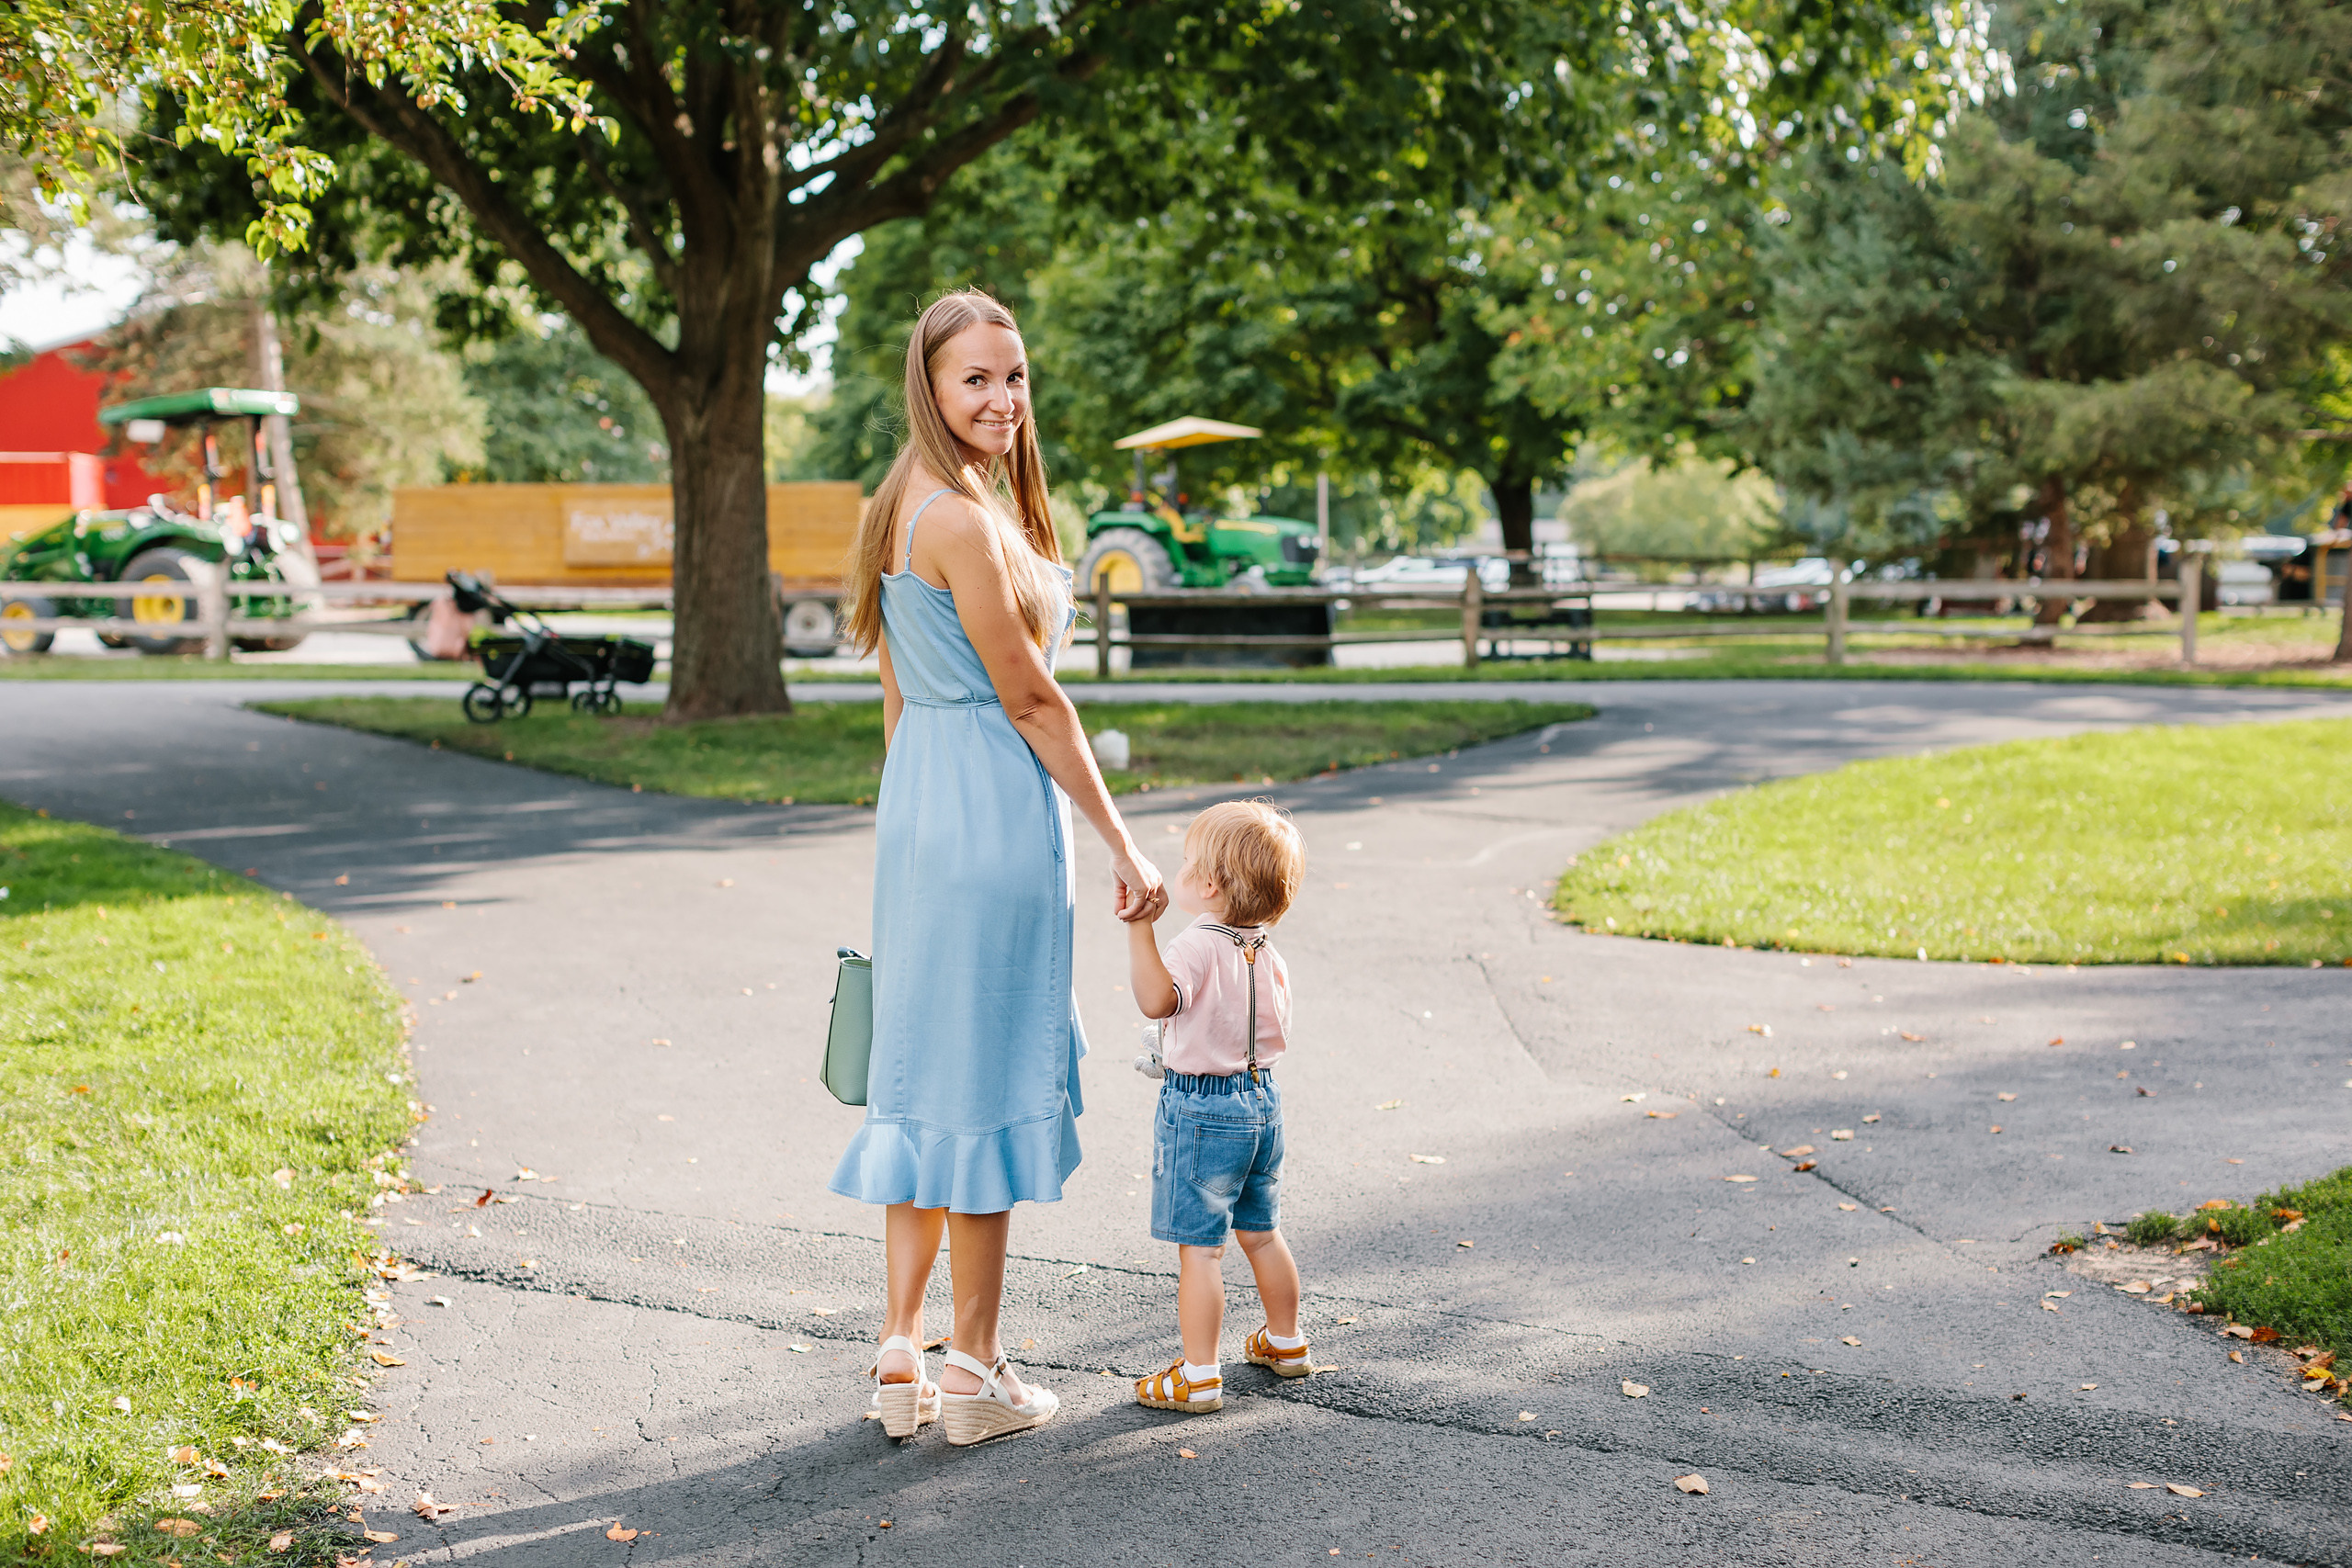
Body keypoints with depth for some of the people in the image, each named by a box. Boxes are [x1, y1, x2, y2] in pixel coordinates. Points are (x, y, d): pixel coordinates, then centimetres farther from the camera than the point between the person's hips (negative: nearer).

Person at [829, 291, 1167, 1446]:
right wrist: (1122, 848, -10)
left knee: (928, 1070, 13)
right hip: (996, 806, -9)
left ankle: (902, 1357, 19)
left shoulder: (905, 506, 12)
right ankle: (974, 1373, 11)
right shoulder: (965, 521, -18)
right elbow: (1031, 699, -16)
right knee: (986, 1076, 0)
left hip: (919, 802, 9)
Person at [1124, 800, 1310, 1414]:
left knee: (1200, 1248, -2)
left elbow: (1156, 999, -41)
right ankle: (1285, 1342, 36)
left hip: (1201, 1109, -8)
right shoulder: (1267, 953, 3)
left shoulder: (1197, 947, -22)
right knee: (1261, 1233, 22)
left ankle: (1197, 1376, 3)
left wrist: (1139, 927, -43)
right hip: (1263, 1099, 8)